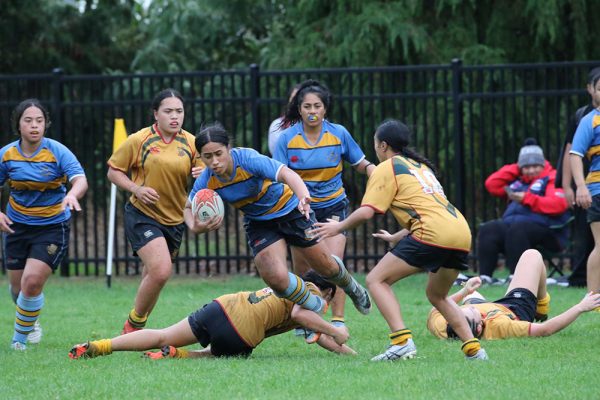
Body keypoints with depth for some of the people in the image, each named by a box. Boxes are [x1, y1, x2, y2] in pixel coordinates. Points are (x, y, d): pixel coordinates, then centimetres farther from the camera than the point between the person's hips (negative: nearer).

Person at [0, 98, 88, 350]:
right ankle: (30, 320, 45)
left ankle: (21, 334, 6)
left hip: (52, 226, -3)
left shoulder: (57, 152, -14)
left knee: (32, 282, -17)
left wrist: (72, 195, -48)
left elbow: (80, 180, -25)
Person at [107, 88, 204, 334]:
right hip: (143, 215, -5)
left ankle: (136, 329, 35)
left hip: (175, 220, 5)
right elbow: (114, 172, -1)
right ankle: (133, 325, -3)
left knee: (153, 275, 15)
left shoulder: (190, 143, 1)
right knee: (161, 271, -22)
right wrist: (136, 189, -17)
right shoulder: (138, 141, -8)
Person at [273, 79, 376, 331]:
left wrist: (371, 169, -18)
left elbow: (359, 163, 4)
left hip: (333, 206, -1)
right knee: (302, 271, 7)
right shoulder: (287, 138, -11)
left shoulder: (339, 134, -8)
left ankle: (337, 320, -9)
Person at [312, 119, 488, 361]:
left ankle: (402, 341, -16)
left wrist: (338, 227, 12)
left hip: (433, 233, -8)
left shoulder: (387, 168, 7)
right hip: (462, 234, 8)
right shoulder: (421, 166, 31)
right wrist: (396, 238, 48)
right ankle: (473, 348, 16)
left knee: (376, 280, 0)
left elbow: (367, 212, -3)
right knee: (437, 295, 28)